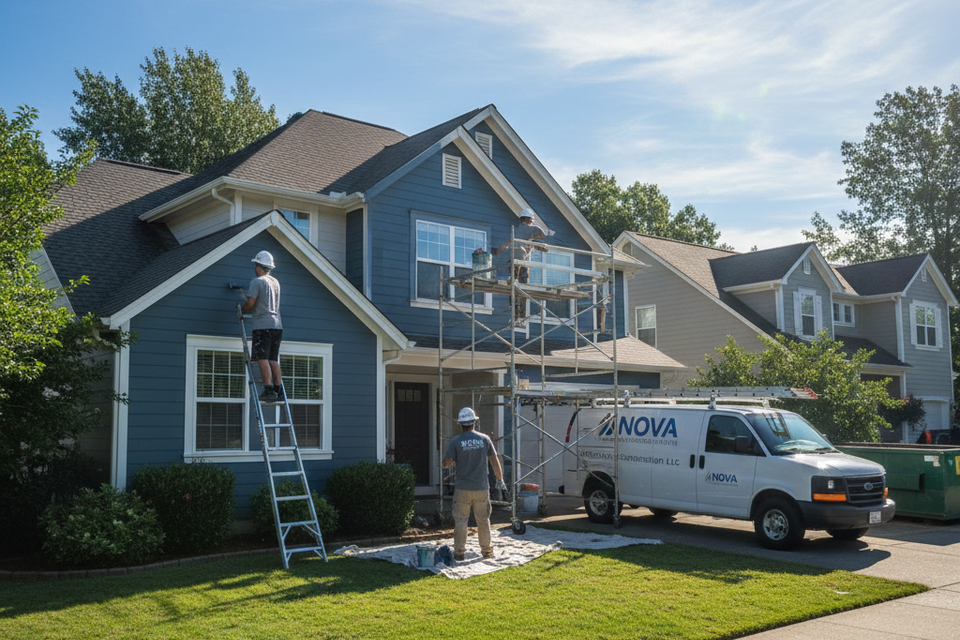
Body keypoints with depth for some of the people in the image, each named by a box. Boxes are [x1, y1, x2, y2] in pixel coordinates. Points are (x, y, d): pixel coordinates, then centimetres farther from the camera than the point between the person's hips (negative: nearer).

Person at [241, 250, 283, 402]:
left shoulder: (257, 281, -5)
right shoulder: (275, 282, 17)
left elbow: (250, 303, -9)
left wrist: (241, 310, 12)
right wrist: (246, 292, 38)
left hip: (263, 325, -7)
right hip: (277, 325, 7)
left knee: (263, 359, -7)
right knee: (273, 360, 8)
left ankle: (269, 391, -13)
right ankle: (279, 391, 5)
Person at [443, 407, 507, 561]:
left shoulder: (455, 442, -6)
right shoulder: (484, 439, 0)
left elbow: (446, 464, -7)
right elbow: (494, 461, 5)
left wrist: (445, 458, 17)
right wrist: (500, 480, 15)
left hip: (463, 488, -2)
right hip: (481, 487, 2)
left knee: (460, 520, 5)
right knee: (483, 520, 12)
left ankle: (459, 551, 7)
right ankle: (486, 550, 20)